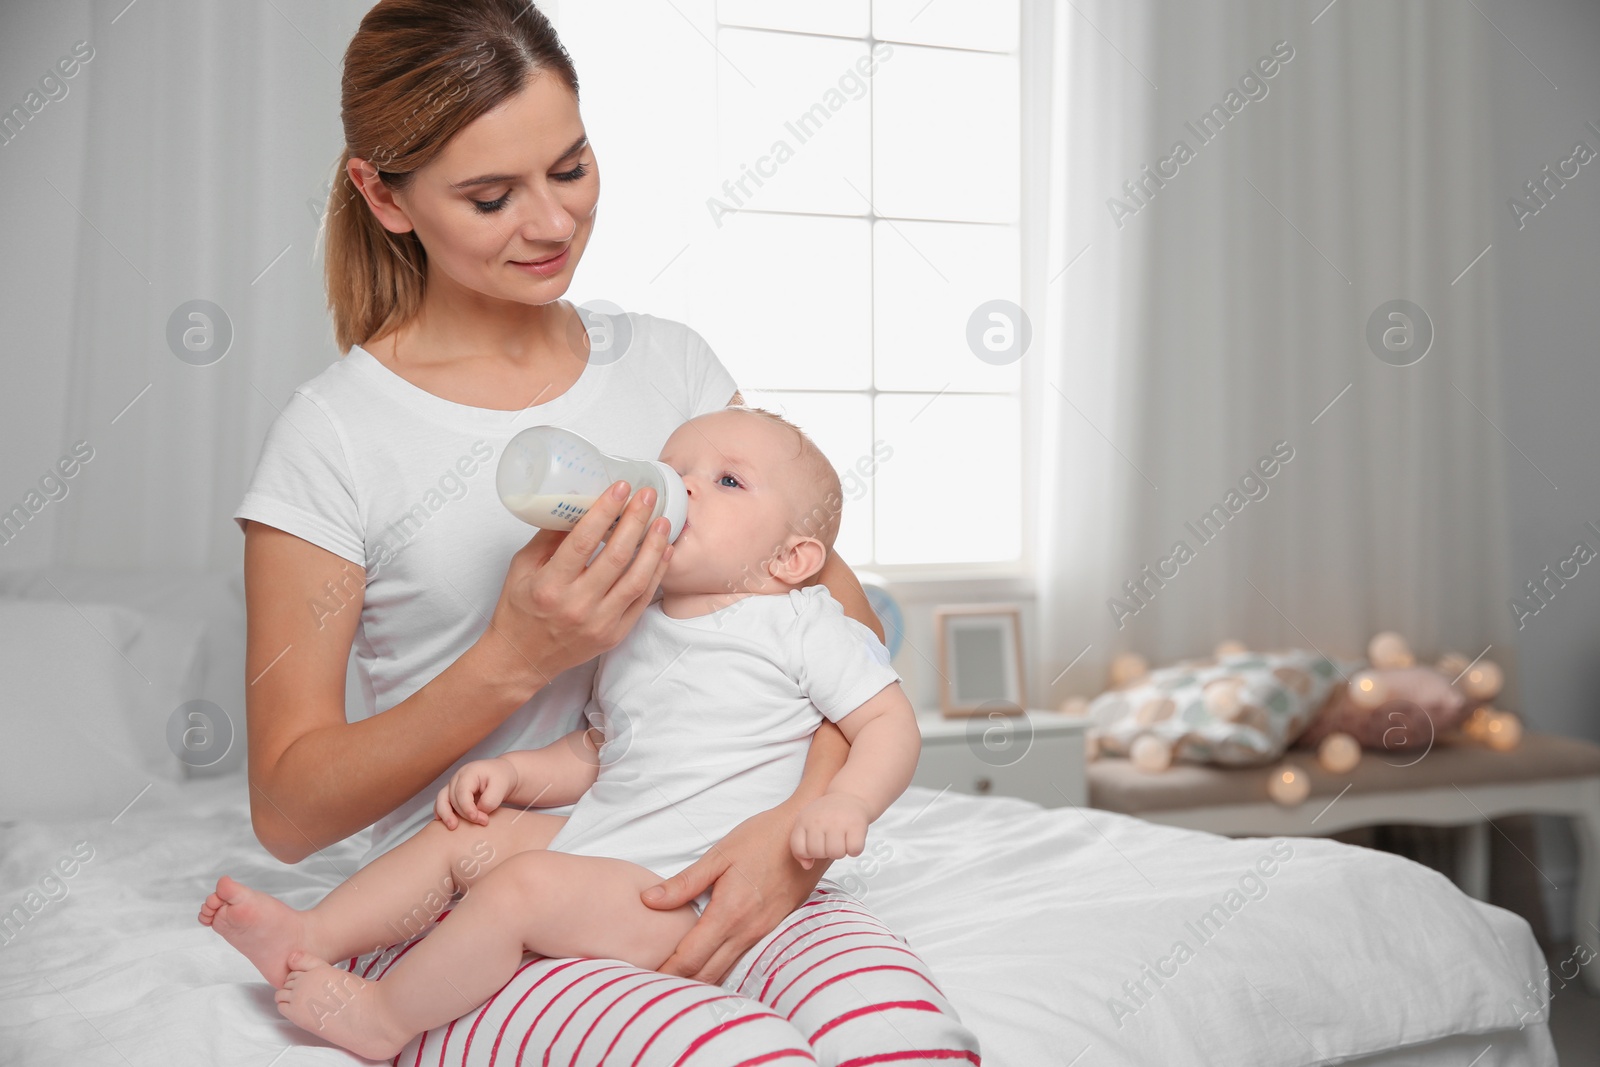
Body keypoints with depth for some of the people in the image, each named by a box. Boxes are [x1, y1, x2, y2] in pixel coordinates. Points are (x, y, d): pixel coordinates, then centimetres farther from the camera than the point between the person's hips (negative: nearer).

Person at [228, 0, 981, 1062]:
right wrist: (516, 657, -18)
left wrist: (801, 823, -14)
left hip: (684, 873, 3)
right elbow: (290, 810, -4)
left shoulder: (667, 361, 8)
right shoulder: (333, 435, -3)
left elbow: (845, 613, 5)